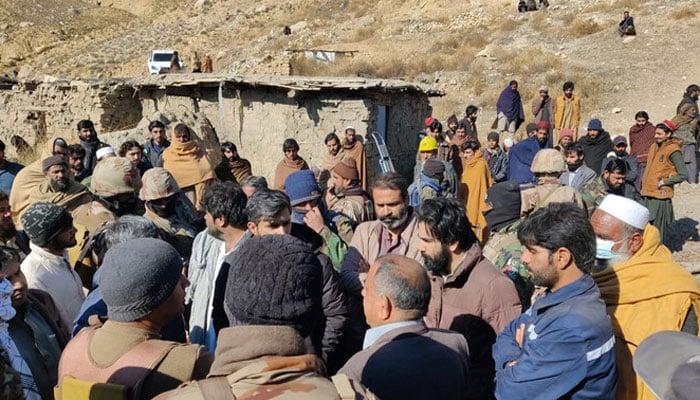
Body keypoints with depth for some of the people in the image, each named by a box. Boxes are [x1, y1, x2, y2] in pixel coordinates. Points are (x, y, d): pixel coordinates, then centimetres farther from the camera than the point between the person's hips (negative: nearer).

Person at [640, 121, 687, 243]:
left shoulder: (673, 151, -10)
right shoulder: (654, 147, 12)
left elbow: (683, 175, -14)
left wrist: (664, 182, -11)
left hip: (660, 196, -7)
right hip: (648, 194, 7)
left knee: (657, 229, -1)